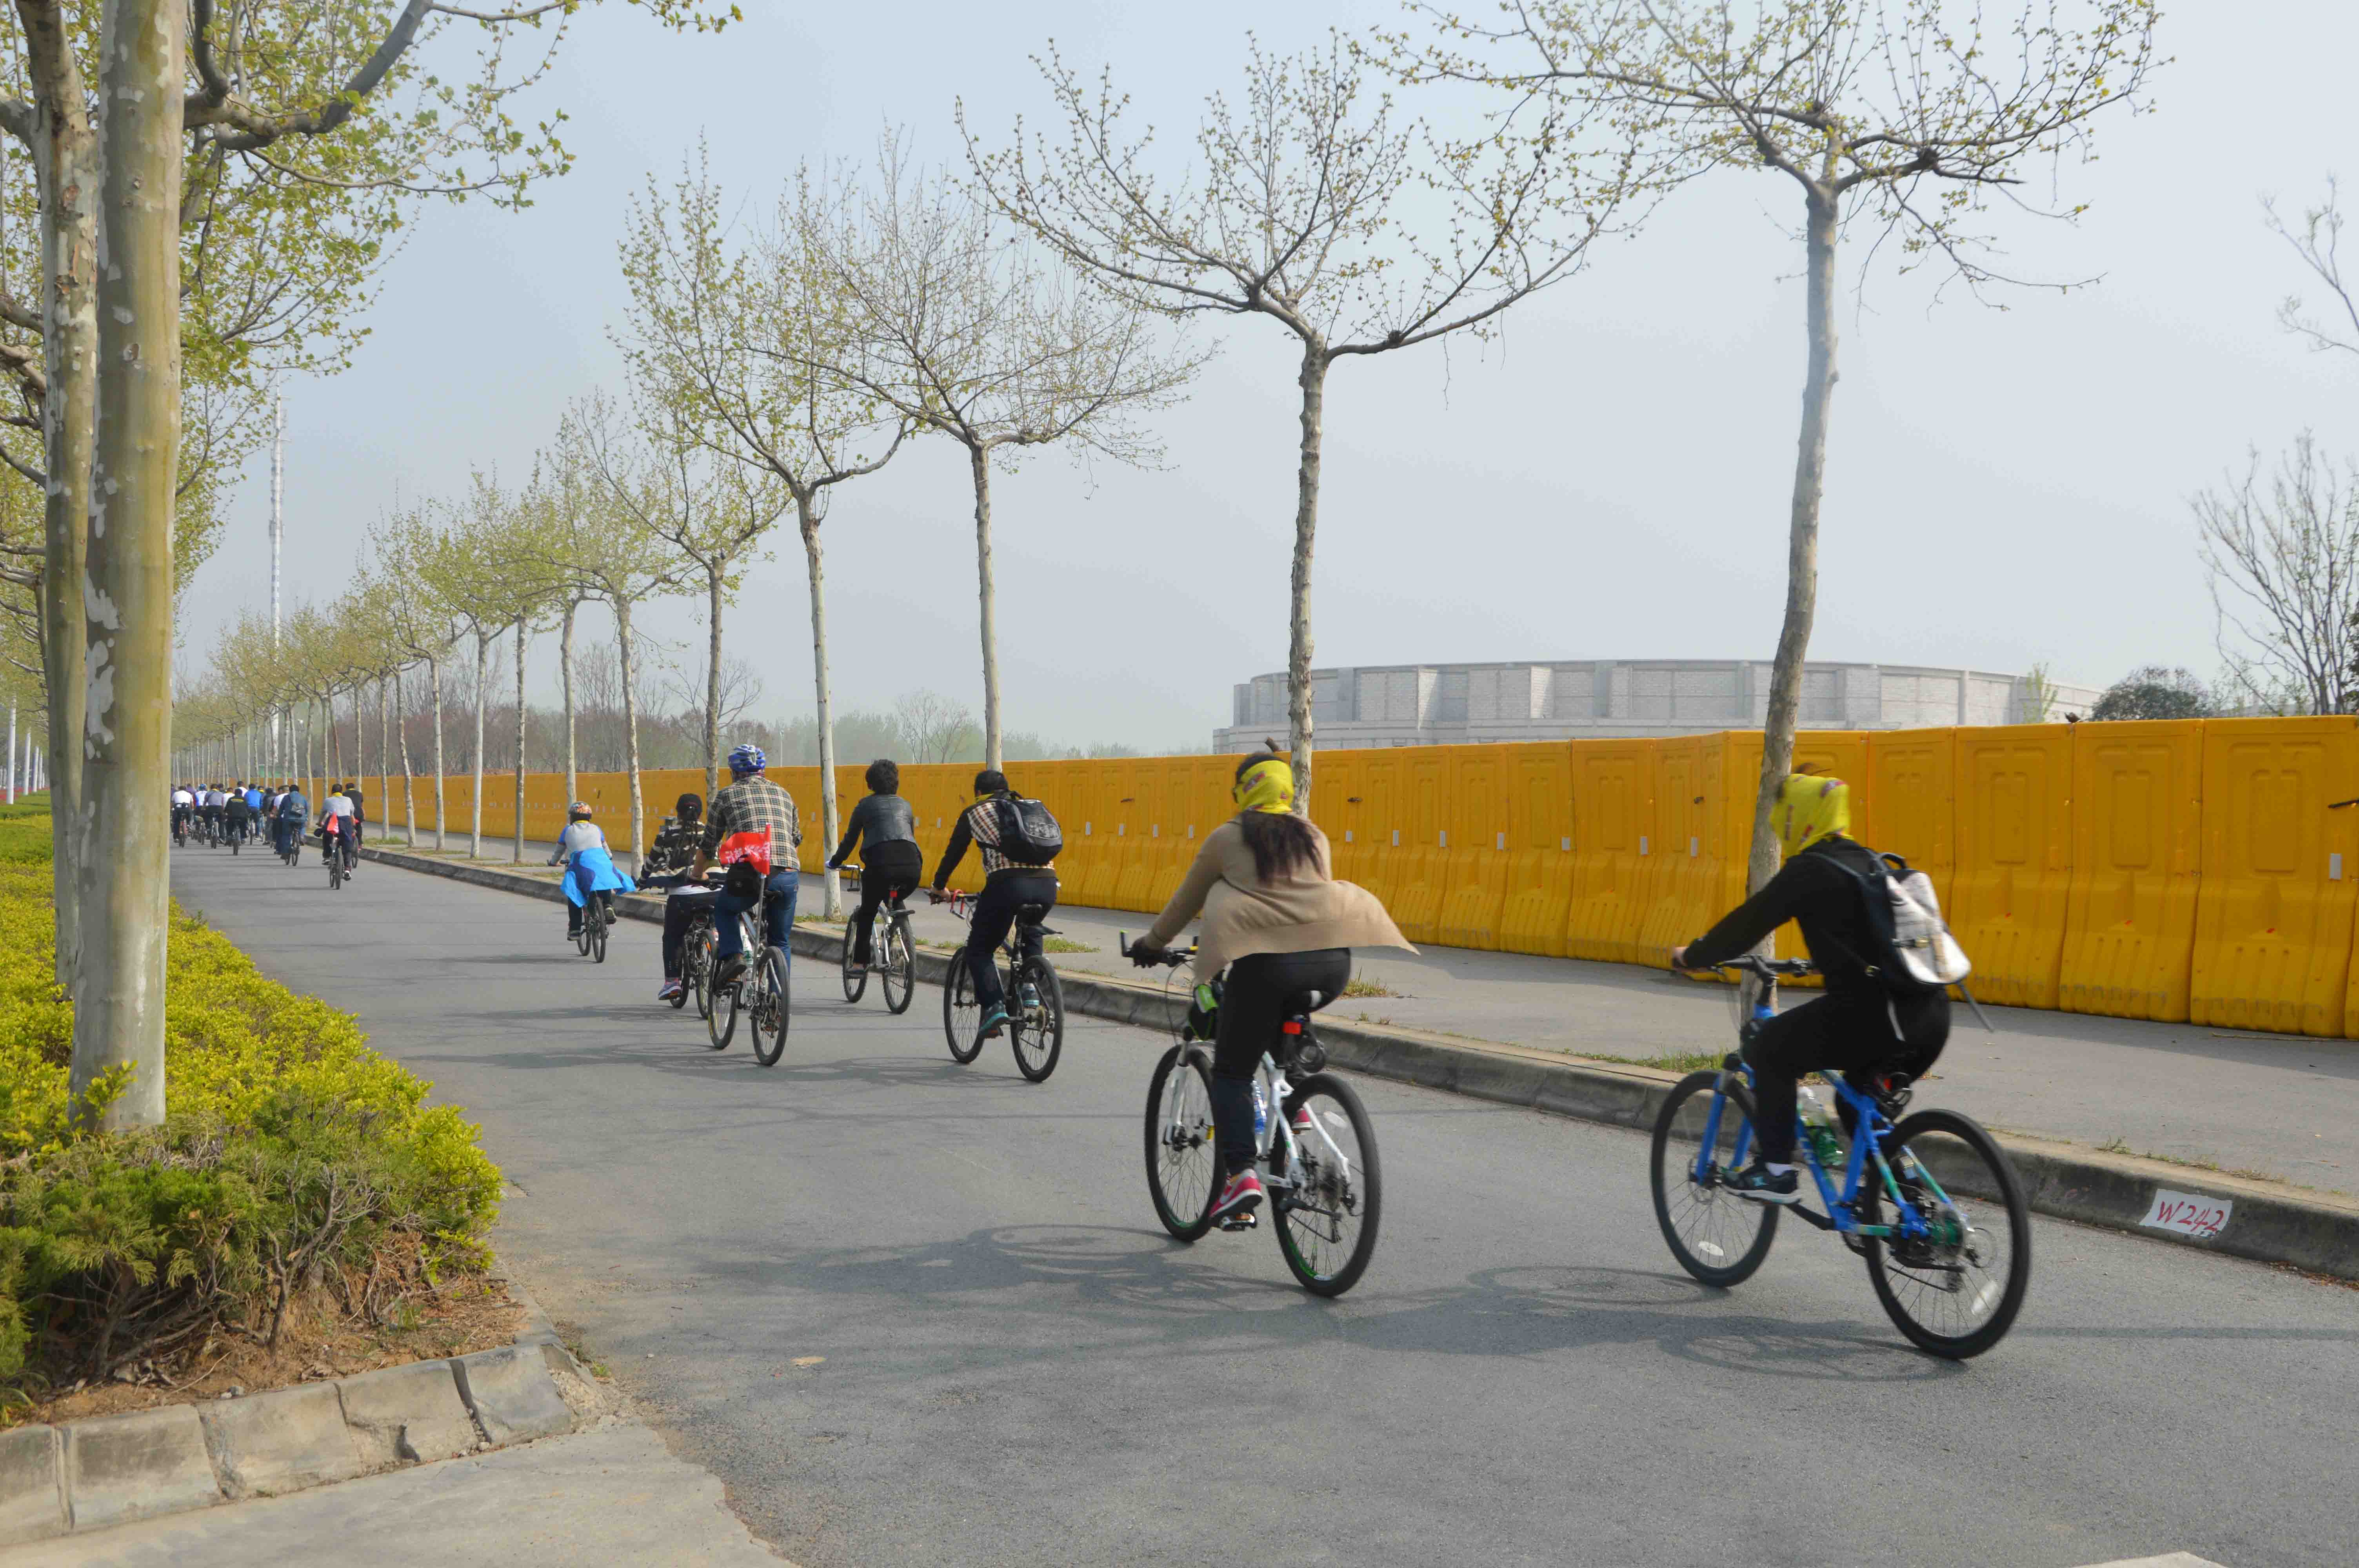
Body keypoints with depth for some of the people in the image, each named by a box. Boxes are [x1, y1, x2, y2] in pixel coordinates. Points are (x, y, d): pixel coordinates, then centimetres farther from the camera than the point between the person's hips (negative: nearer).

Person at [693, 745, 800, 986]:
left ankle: (733, 956, 6)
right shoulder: (783, 794, 23)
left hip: (750, 874, -3)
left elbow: (709, 844, 20)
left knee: (724, 910, 28)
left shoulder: (728, 794, 14)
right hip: (789, 876, 3)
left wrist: (698, 876, 36)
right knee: (780, 943, 19)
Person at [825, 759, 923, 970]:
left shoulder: (866, 805, 17)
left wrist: (834, 862, 37)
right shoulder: (905, 805, 26)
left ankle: (860, 959, 13)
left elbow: (850, 839, 22)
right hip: (912, 865, 3)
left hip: (881, 863, -3)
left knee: (867, 911, 17)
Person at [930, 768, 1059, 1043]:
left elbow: (953, 853, 24)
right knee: (1030, 930, 36)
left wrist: (939, 887, 39)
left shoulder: (974, 812, 17)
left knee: (979, 951, 11)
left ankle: (994, 1007, -8)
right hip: (1047, 884, 4)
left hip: (1008, 884, -4)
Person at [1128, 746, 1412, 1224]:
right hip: (1333, 961, 5)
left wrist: (1152, 944, 38)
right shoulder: (1313, 836, 23)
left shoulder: (1227, 838, 13)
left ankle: (1241, 1174, -10)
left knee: (1232, 1072, 7)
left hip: (1266, 959, -4)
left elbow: (1186, 902, 22)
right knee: (1290, 1023, 38)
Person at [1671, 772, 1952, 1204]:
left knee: (1770, 1051, 9)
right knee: (1863, 1103, 28)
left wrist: (1691, 956, 15)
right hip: (1932, 1016, 8)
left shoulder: (1810, 870, -4)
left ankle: (1776, 1169, 7)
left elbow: (1748, 923, 1)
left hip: (1870, 1015, -8)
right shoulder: (1869, 863, 20)